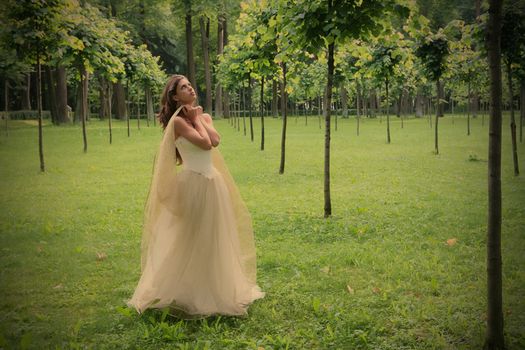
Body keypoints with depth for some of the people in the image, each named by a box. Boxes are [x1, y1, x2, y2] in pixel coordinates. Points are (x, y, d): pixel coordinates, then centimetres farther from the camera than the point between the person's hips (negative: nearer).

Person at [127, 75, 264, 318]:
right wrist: (195, 120, -8)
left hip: (213, 183, 7)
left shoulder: (205, 116, 10)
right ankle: (185, 295, 14)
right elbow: (204, 143, -20)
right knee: (189, 240, 1)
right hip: (192, 183, -7)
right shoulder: (178, 121, -9)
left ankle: (212, 292, 28)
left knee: (212, 239, 14)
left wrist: (199, 119, -4)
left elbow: (215, 141, -8)